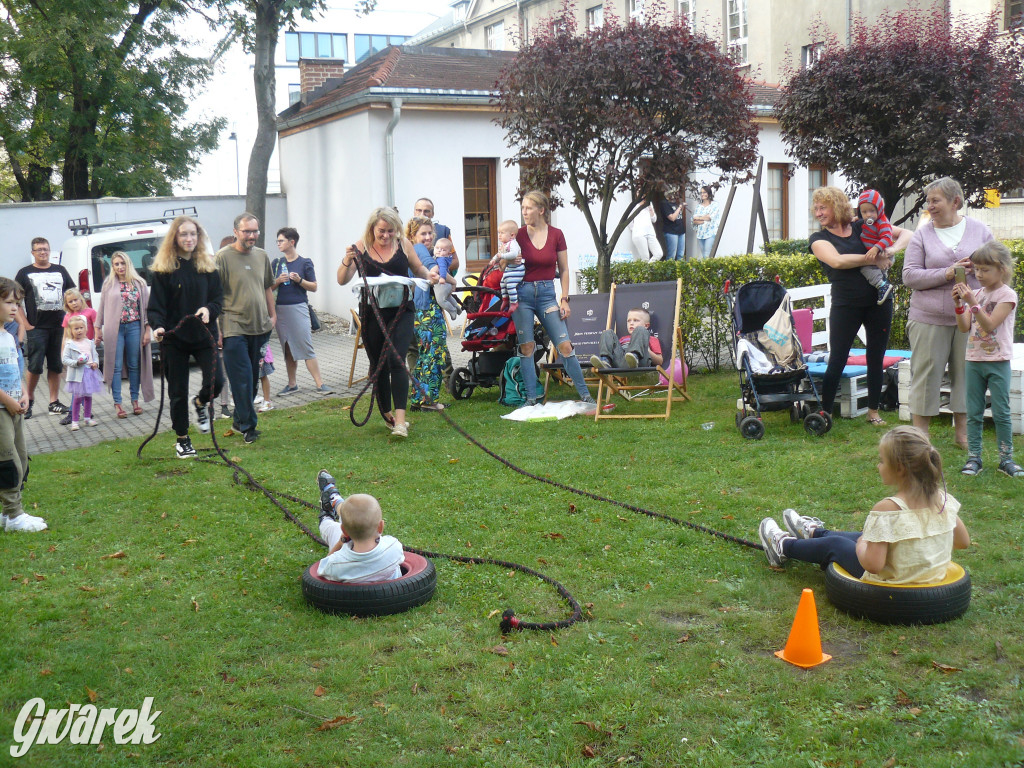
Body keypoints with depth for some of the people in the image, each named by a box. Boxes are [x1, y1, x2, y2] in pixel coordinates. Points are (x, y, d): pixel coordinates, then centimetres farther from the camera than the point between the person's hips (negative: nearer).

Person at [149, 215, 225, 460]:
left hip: (203, 336, 2)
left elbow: (218, 297, 7)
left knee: (216, 382, -13)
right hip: (174, 338, -2)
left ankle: (200, 404, 23)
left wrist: (209, 309, -15)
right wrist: (157, 326, -24)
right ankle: (182, 440, 20)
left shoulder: (208, 266, 6)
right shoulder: (163, 269, -3)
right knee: (178, 391, 5)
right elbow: (156, 305, -5)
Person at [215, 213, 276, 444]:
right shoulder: (222, 257, -7)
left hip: (260, 327, 6)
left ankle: (240, 420, 24)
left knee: (252, 377, 11)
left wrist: (272, 315, 19)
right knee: (242, 378, -7)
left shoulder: (262, 256, 11)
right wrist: (215, 327, -12)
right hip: (234, 328, -6)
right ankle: (248, 426, -1)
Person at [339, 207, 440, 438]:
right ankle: (387, 415, 27)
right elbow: (342, 280, -4)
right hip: (372, 313, 1)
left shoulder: (403, 244, 2)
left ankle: (400, 419, -20)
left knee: (395, 360, -16)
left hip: (401, 310, -1)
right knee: (378, 365, 10)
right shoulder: (360, 247, -2)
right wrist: (347, 261, -24)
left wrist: (429, 274, -7)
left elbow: (418, 269, 16)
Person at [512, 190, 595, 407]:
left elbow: (564, 270, 5)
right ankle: (531, 397, 9)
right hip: (522, 293, 0)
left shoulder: (556, 235, 0)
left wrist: (565, 299, -1)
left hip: (547, 293, 0)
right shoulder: (518, 235, 0)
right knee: (526, 347, 0)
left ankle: (585, 394, 5)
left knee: (565, 345, -4)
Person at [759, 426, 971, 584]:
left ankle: (784, 546, 47)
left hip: (891, 580, -7)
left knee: (833, 544, 18)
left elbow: (873, 564, -31)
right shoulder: (942, 498, -10)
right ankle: (812, 532, 60)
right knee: (867, 537, 32)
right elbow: (964, 542, 3)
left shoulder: (887, 508, -30)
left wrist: (861, 545, -11)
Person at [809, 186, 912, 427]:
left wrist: (891, 250, -8)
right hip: (845, 305, -2)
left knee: (876, 359, 9)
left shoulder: (863, 228, 8)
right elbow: (837, 261, -17)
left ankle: (873, 411, 20)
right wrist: (873, 259, -16)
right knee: (837, 360, -4)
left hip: (878, 301, 2)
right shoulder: (819, 239, 3)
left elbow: (906, 234, 11)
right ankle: (824, 412, 4)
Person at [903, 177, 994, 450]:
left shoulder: (980, 230, 7)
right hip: (929, 318, -1)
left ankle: (962, 430, 22)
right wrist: (946, 274, -17)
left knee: (966, 372, 8)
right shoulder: (922, 234, 2)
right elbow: (909, 276, -6)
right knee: (925, 373, 1)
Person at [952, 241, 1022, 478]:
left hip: (998, 362, -5)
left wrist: (972, 302, -26)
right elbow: (964, 327, 2)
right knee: (973, 413, 6)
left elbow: (990, 325, -19)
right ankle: (973, 457, 11)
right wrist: (959, 305, -10)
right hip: (974, 360, 5)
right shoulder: (977, 293, 9)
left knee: (1001, 413, 0)